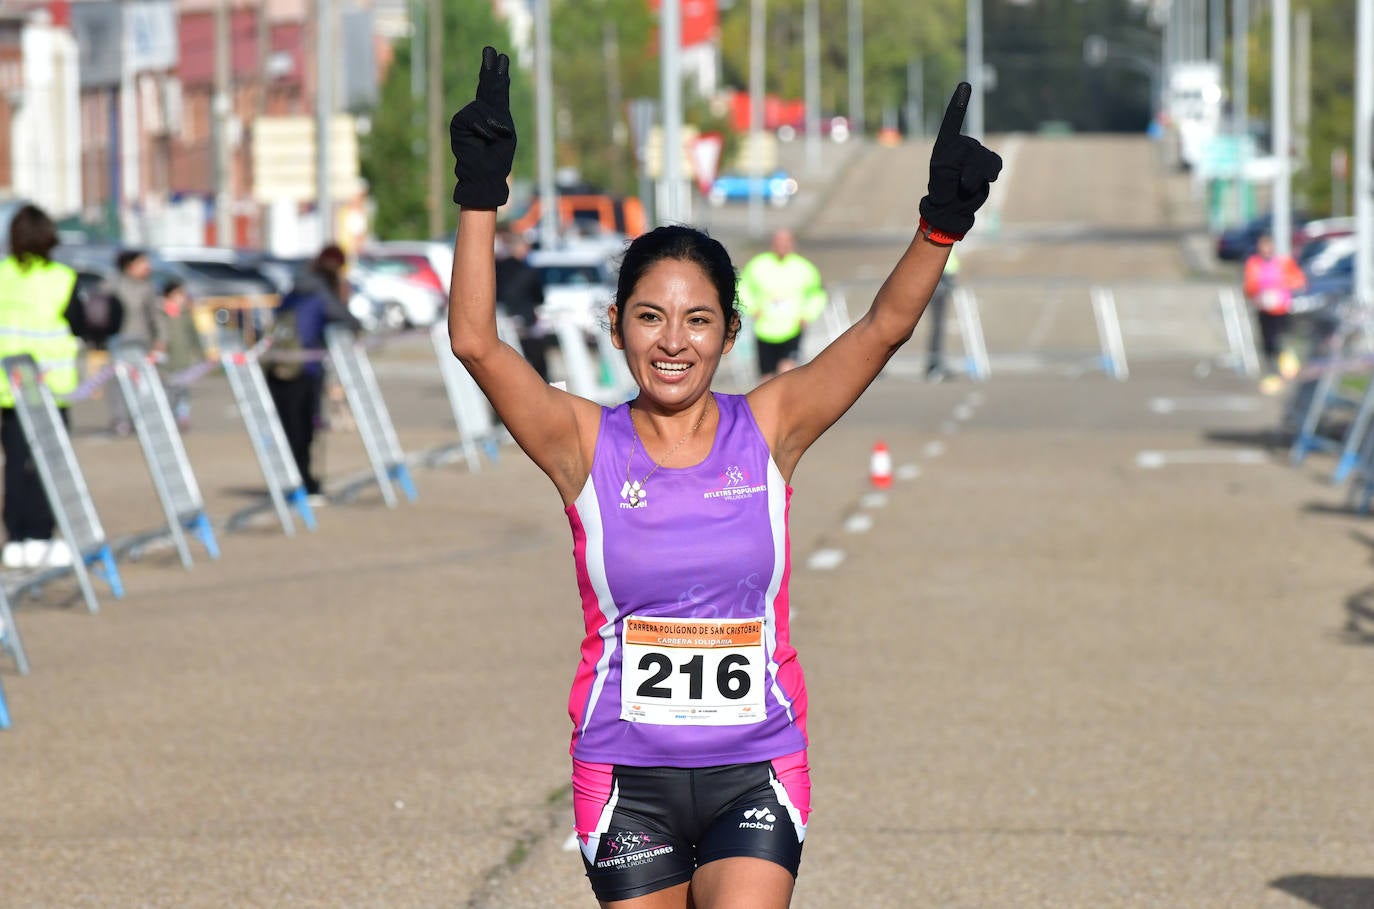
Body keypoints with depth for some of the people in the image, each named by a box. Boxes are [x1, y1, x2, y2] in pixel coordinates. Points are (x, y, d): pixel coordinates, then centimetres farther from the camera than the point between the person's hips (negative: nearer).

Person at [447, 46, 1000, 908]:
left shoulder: (767, 430, 0)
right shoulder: (588, 445, -2)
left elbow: (884, 327, -9)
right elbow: (477, 343, -14)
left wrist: (942, 223, -24)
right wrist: (481, 197, -24)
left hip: (754, 771, 0)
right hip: (627, 774, 0)